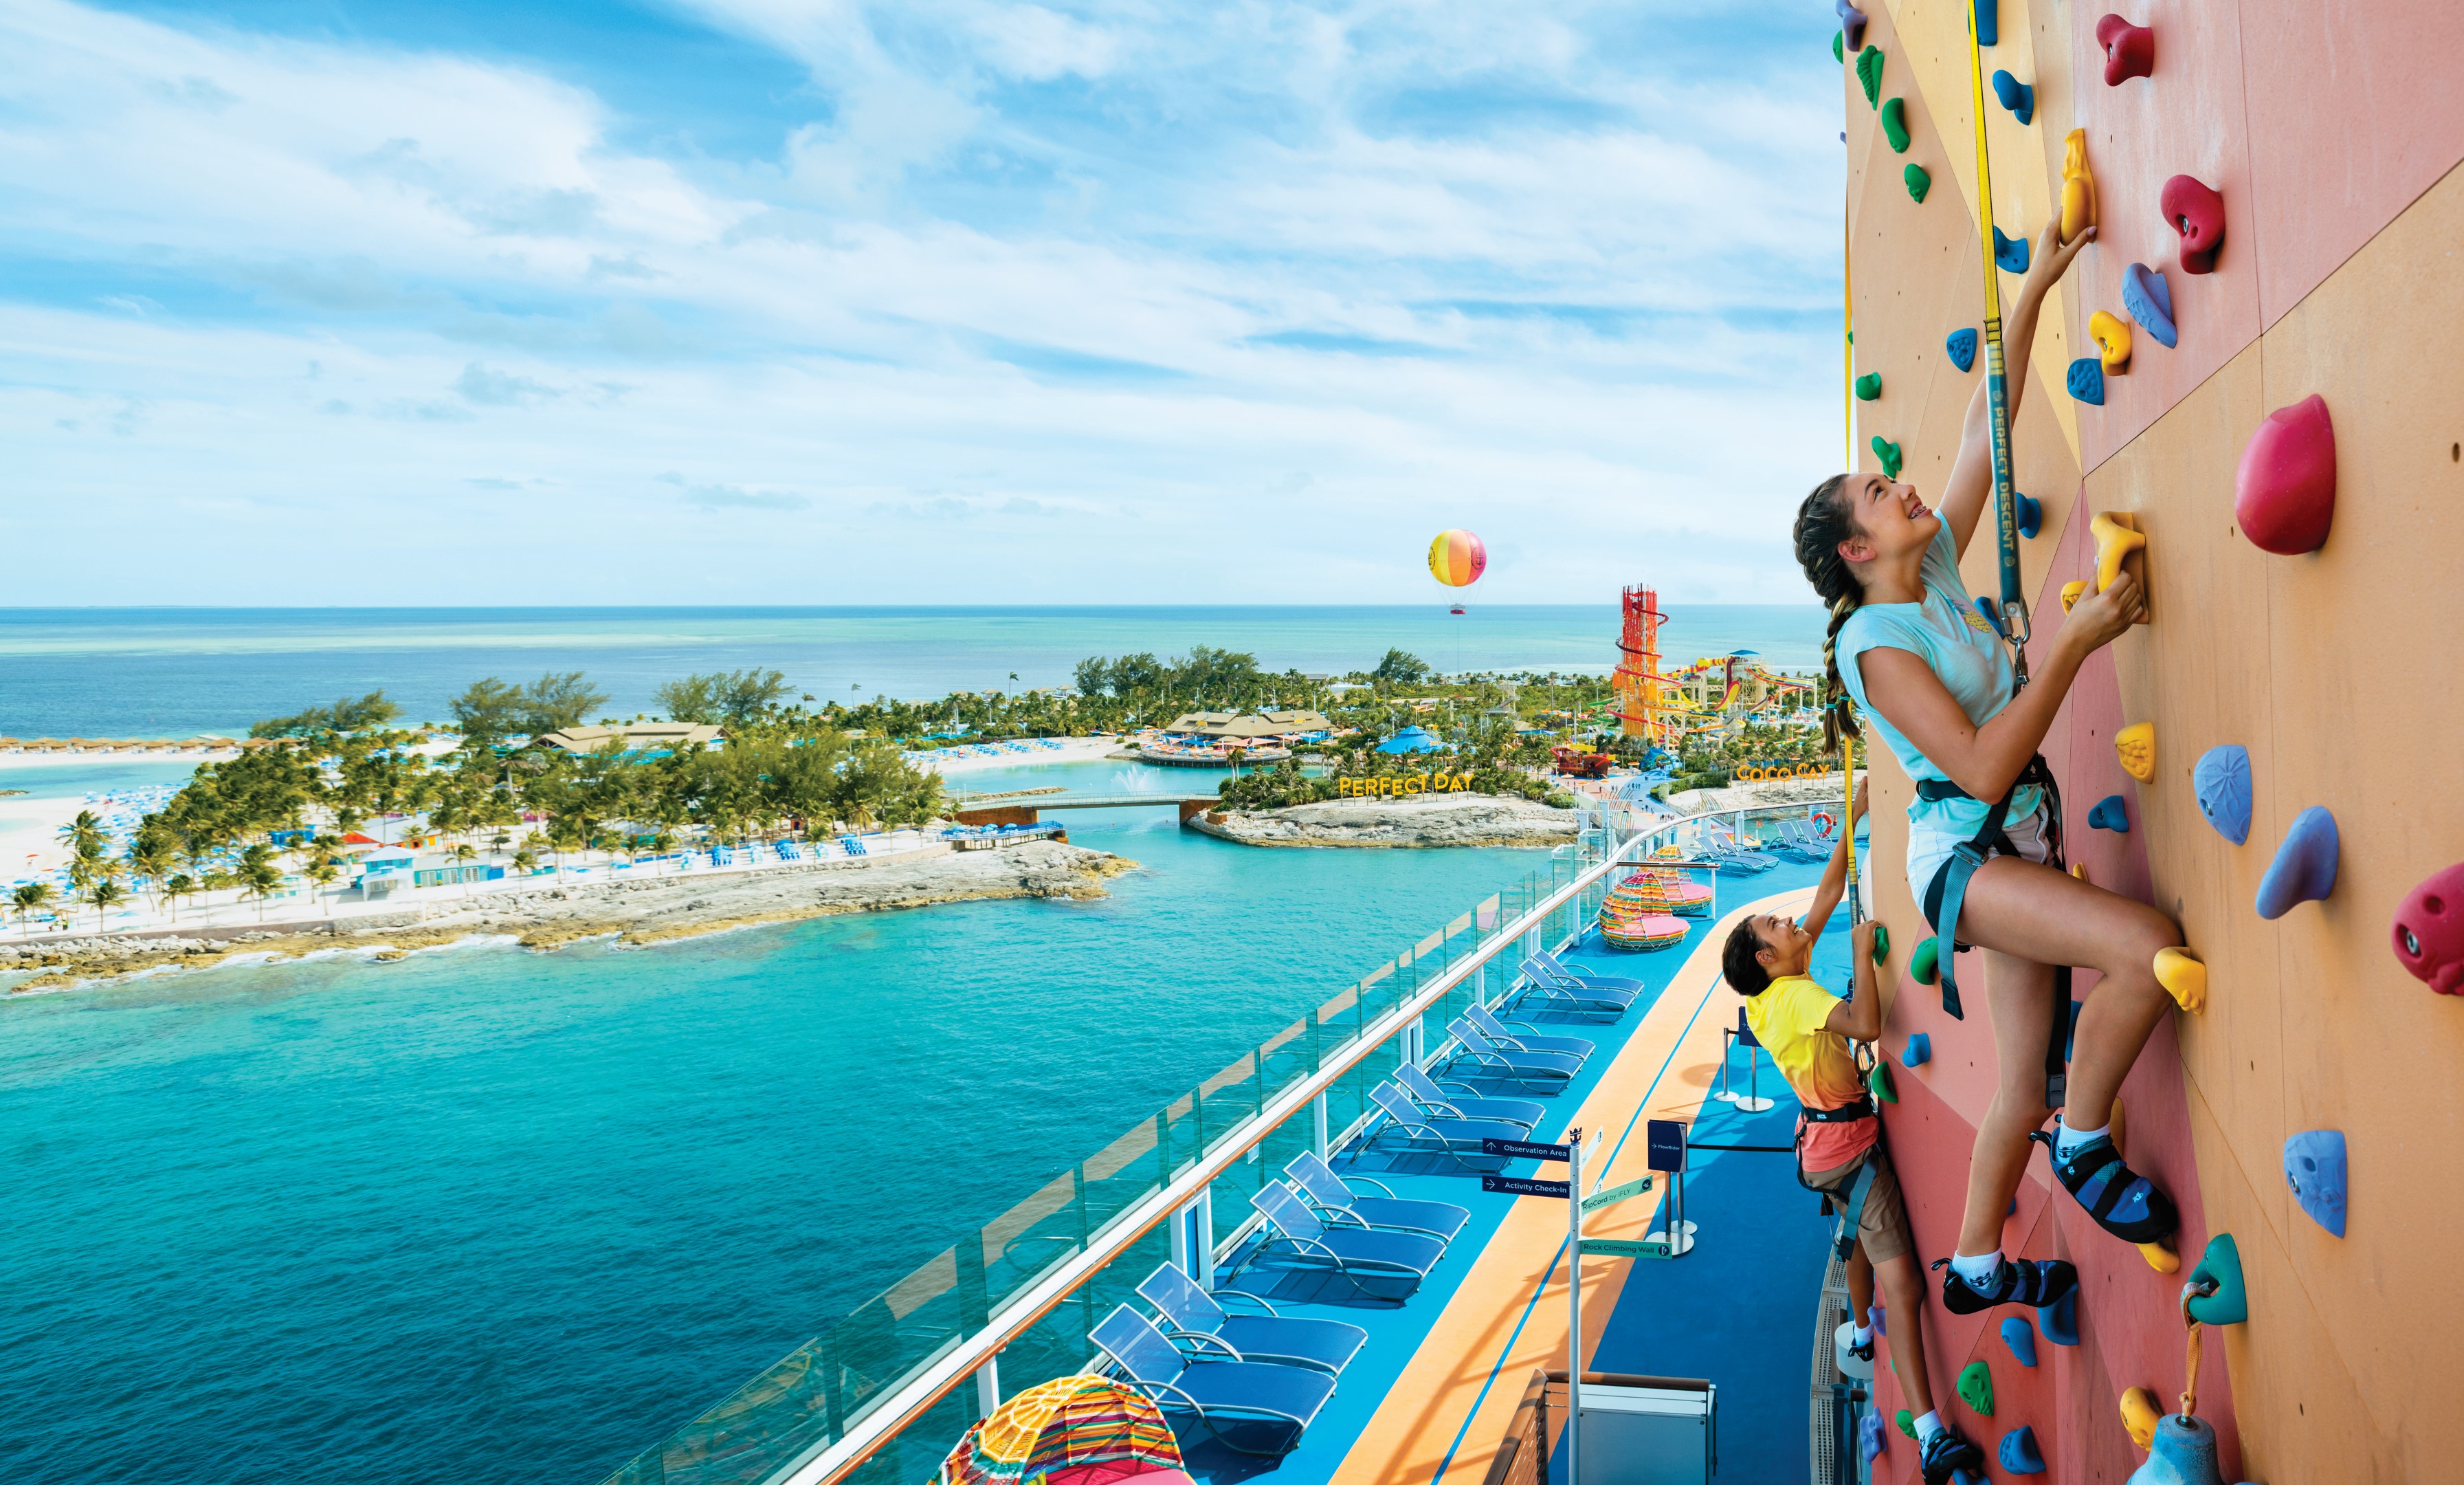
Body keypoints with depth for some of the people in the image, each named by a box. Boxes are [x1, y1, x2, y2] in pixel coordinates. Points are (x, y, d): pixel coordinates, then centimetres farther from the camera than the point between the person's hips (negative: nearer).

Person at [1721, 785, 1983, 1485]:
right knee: (1902, 1284, -15)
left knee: (1863, 1233, 35)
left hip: (1831, 1137, 10)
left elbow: (1827, 894, 7)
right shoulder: (1797, 996, -21)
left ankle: (1862, 1332, 58)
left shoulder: (1775, 993, 4)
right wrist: (1862, 949, -27)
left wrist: (1853, 821, 4)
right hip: (1848, 1144, -10)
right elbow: (1866, 1022, -39)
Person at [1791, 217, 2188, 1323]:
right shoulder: (1875, 642, -16)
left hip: (2015, 846, 8)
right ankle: (2084, 1148, -4)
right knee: (2150, 948, -26)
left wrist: (2035, 290, 9)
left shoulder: (1938, 570, 7)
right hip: (1962, 852, -8)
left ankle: (1976, 1266, 25)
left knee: (2024, 1085, 10)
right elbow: (1983, 768, -23)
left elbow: (1987, 430, 11)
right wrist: (2077, 641, -22)